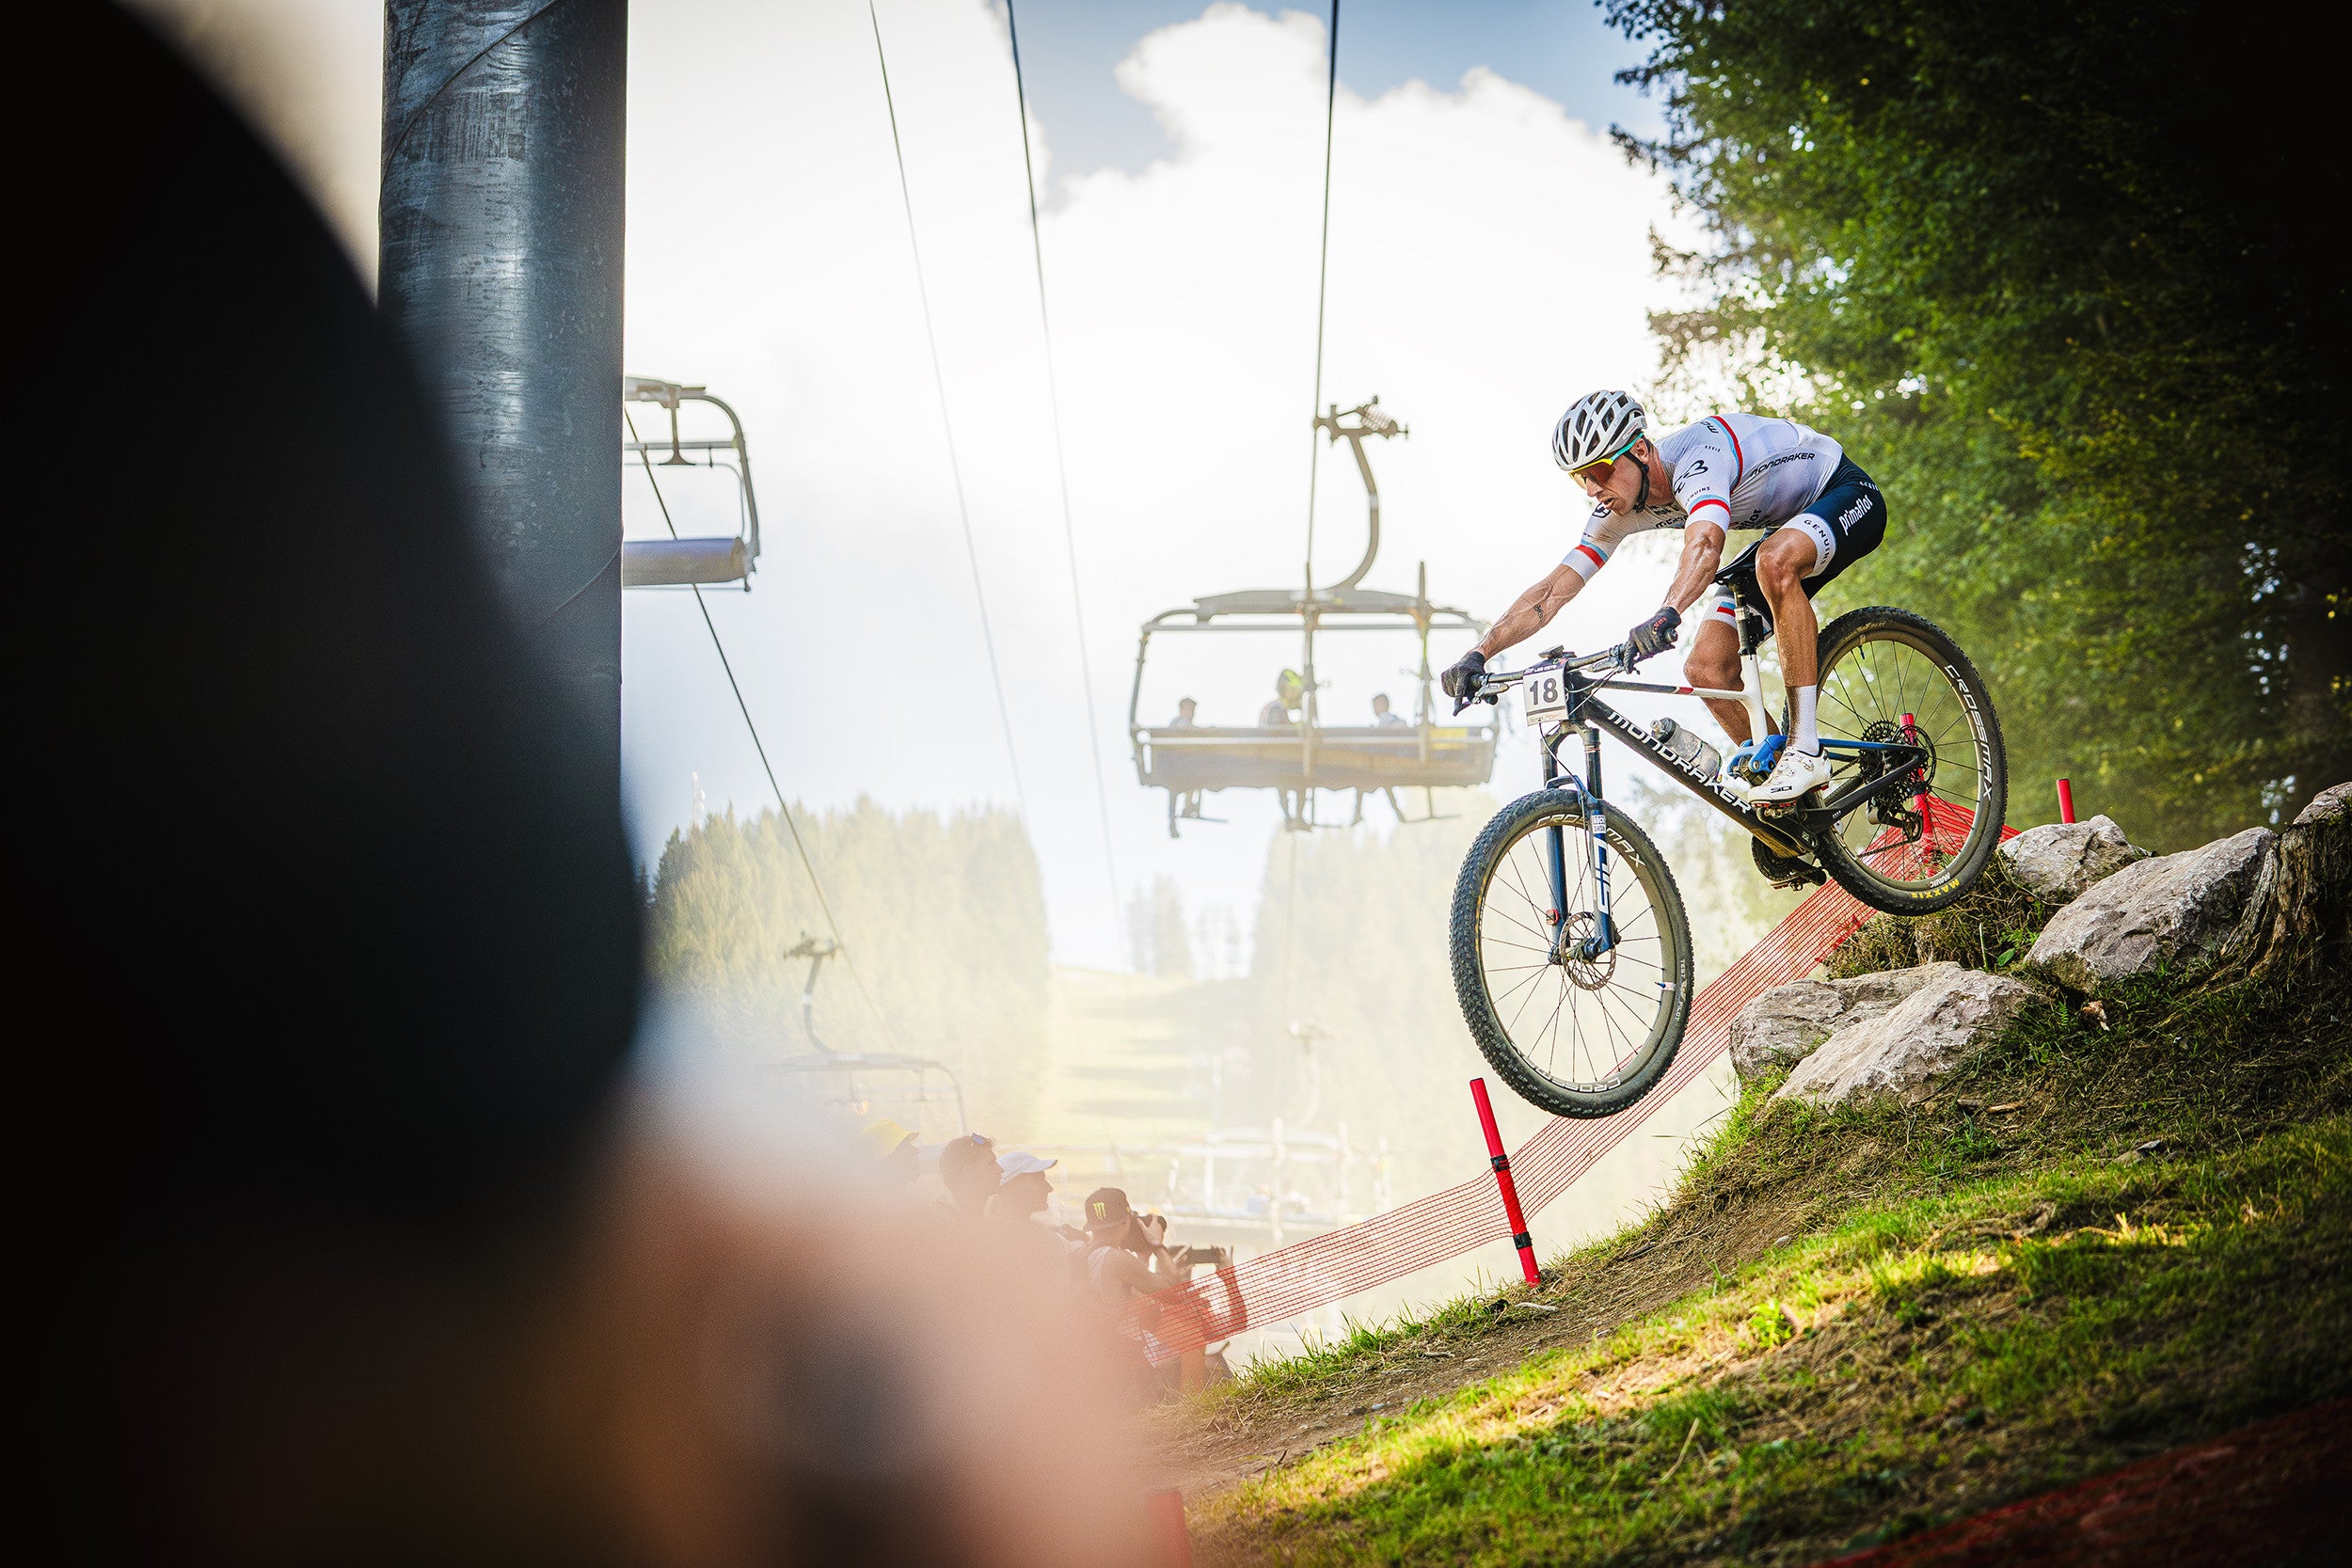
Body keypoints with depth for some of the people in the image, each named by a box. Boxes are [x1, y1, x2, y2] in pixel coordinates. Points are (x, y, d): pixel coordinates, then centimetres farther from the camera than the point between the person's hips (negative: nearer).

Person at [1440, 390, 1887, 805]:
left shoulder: (1696, 457, -35)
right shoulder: (1622, 509, -11)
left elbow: (1705, 542, -55)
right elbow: (1553, 590, -12)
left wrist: (1667, 614, -72)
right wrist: (1478, 655, -23)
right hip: (1783, 522, 8)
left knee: (1775, 563, -40)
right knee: (1707, 668, -9)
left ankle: (1805, 749, -36)